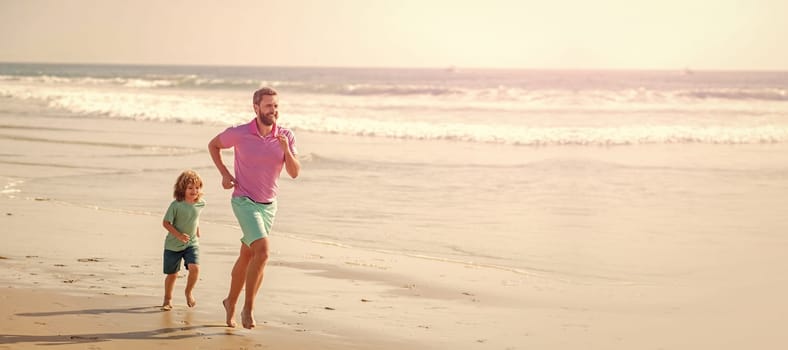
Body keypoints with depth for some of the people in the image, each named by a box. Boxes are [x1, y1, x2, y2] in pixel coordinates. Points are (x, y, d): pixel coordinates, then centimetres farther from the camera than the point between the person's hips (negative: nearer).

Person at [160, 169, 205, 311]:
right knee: (172, 274, 7)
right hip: (173, 245, -3)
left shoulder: (200, 204, -4)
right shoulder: (176, 205, -19)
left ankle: (188, 292, 9)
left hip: (192, 243, 3)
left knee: (194, 267, -19)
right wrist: (178, 235, -25)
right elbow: (166, 223, -15)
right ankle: (167, 299, 30)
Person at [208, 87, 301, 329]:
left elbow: (294, 173, -7)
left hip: (269, 205, 5)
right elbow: (213, 145, 7)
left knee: (247, 257, 15)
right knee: (262, 250, -22)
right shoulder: (239, 134, -12)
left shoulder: (286, 136, -4)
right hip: (244, 201, -5)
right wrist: (224, 174, -3)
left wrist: (286, 150, -24)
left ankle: (231, 302, 34)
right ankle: (248, 308, -11)